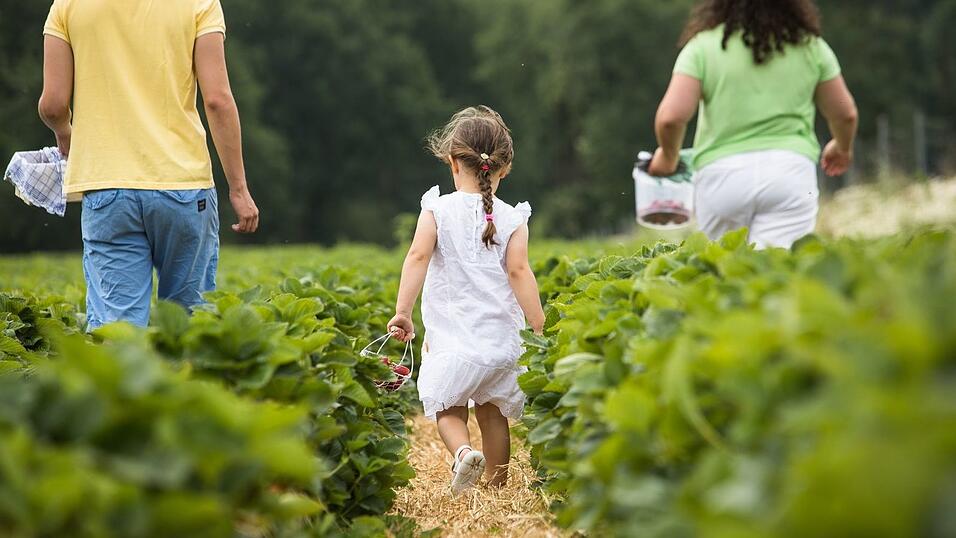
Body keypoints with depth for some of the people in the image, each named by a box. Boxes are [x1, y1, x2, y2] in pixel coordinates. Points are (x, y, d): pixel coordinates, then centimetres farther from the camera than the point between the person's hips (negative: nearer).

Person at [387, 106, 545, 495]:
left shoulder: (438, 209, -1)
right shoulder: (512, 219, 1)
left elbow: (418, 256, -13)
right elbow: (519, 270, -7)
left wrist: (403, 312, -13)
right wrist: (539, 329, -5)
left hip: (453, 339, -2)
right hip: (503, 340, 3)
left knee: (446, 407, 7)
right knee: (493, 411, 17)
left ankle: (463, 452, -23)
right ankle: (497, 483, 24)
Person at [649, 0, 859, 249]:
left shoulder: (703, 46, 1)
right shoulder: (810, 46, 8)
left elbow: (671, 117, -6)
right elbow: (846, 114, 17)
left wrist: (668, 155, 15)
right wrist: (843, 147, 38)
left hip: (722, 174, -1)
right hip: (790, 170, 1)